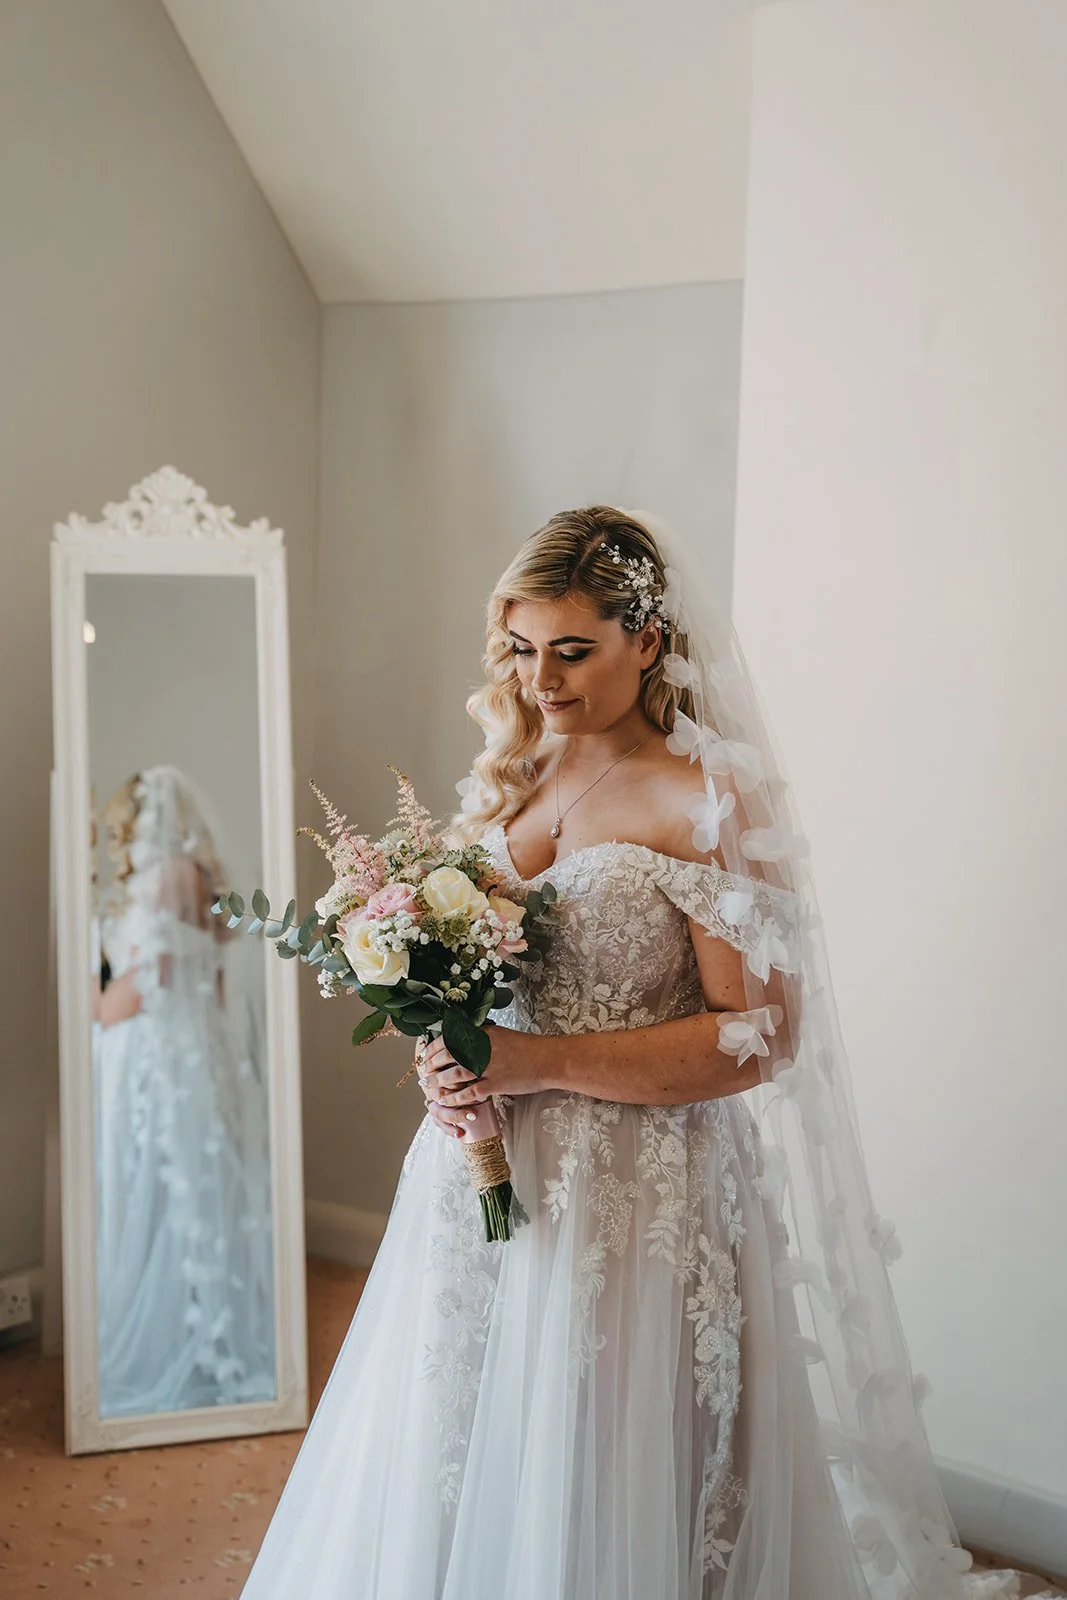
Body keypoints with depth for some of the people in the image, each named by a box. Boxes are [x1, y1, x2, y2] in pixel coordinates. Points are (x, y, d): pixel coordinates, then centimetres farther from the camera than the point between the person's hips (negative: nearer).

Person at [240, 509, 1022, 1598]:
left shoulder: (708, 801, -12)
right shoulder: (509, 779, 8)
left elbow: (763, 1032, -16)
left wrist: (544, 1063, -19)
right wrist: (449, 1063, -3)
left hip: (635, 1194, -6)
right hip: (480, 1177, 6)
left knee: (586, 1500, 8)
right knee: (440, 1479, 17)